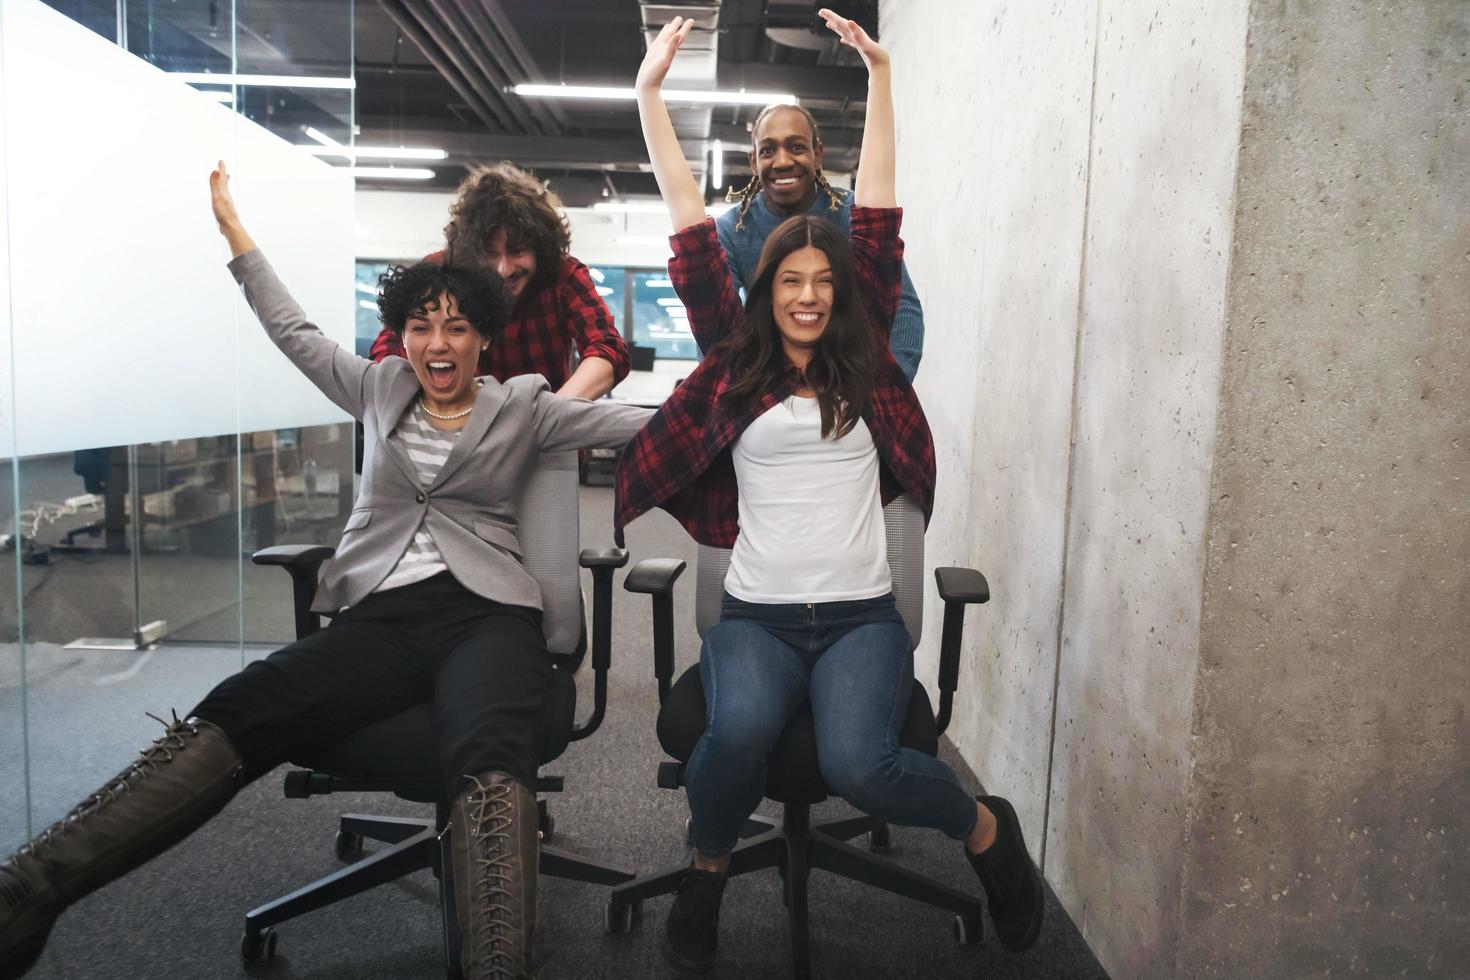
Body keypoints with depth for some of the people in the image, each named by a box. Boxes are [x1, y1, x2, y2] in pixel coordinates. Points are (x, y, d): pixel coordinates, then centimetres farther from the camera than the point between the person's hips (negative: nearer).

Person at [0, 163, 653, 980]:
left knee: (489, 757, -36)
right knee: (235, 712, -25)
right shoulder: (377, 390, 23)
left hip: (486, 615, -2)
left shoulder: (523, 407, 14)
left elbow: (648, 421, 11)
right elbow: (293, 330, 31)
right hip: (378, 614, 3)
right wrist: (231, 224, 35)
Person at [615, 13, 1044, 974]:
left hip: (861, 614, 0)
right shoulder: (734, 363, 7)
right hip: (756, 614, 0)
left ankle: (987, 829, 7)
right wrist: (651, 92, 7)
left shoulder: (866, 365, 8)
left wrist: (880, 74, 10)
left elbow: (879, 220, 7)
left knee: (859, 762, -26)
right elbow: (692, 227, 6)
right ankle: (708, 868, 2)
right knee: (740, 730, -31)